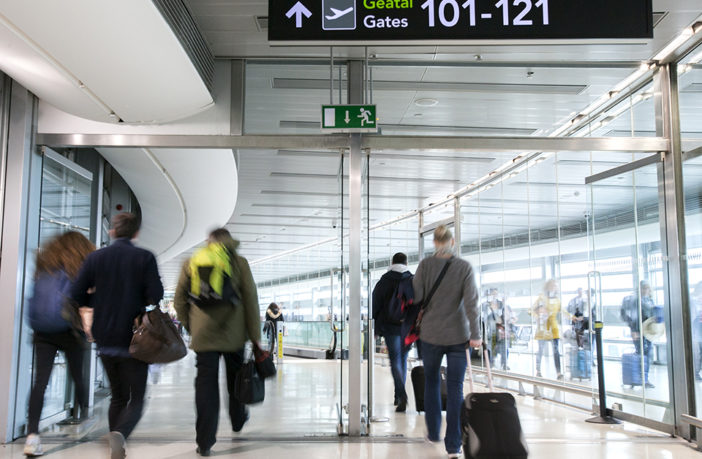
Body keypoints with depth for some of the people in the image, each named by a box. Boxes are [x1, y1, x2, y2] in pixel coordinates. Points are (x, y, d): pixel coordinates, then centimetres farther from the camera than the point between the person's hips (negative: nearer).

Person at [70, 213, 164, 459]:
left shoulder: (95, 257, 1)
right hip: (133, 338, -4)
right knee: (136, 399, 3)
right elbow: (155, 296, -15)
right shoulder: (144, 258, -8)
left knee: (118, 396, 19)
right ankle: (119, 434, -24)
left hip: (105, 339, 4)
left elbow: (77, 296, -1)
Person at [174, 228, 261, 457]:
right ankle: (238, 420, 40)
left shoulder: (192, 262, 8)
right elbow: (251, 300, -1)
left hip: (203, 333, 1)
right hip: (233, 333, 0)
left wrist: (190, 326, 19)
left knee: (206, 382, 0)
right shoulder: (239, 262, 2)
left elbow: (179, 299, 9)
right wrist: (255, 335, 2)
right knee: (235, 378, 20)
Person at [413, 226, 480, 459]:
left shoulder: (425, 264, -4)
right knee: (455, 389, 4)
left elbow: (416, 298, -5)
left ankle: (433, 432, 30)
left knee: (431, 382, 20)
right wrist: (475, 334, -11)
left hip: (430, 334, 1)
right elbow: (471, 302, -11)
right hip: (458, 335, 0)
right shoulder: (465, 267, -5)